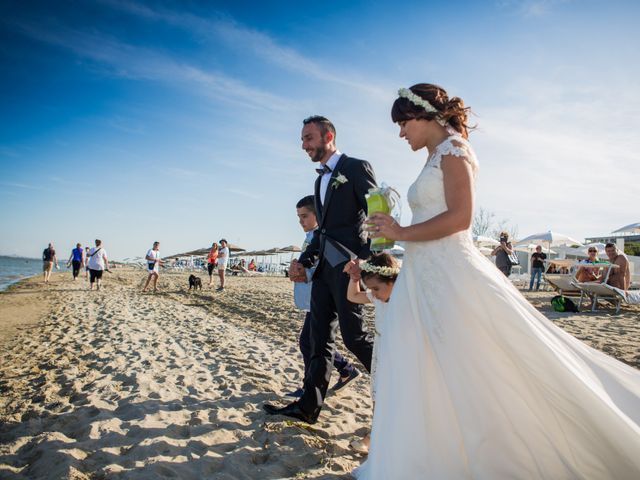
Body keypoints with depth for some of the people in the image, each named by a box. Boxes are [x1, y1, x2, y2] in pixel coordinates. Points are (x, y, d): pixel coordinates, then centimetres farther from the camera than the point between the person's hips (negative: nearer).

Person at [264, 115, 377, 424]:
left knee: (353, 335, -5)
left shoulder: (356, 167, -2)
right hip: (324, 266, 8)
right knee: (320, 337, 8)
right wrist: (303, 261, 11)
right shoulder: (320, 180, 22)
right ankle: (309, 406, 14)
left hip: (349, 264, -8)